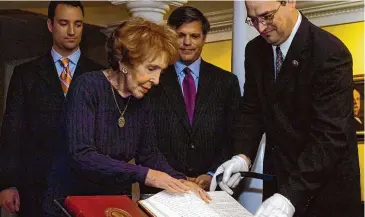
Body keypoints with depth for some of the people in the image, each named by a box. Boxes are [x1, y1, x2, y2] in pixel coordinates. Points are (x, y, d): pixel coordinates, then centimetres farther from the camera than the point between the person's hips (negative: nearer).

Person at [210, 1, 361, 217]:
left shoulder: (330, 53, -21)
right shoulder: (255, 50, 0)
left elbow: (330, 134, -27)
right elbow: (253, 109, 5)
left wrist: (289, 196, -35)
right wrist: (243, 156, -14)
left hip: (326, 185, -5)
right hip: (278, 176, 6)